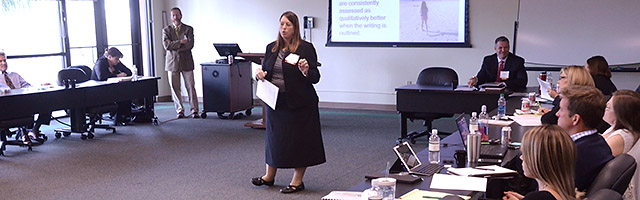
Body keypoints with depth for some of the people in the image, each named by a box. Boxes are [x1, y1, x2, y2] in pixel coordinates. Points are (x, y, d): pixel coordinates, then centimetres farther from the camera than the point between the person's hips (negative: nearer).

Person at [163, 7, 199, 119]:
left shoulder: (189, 29, 6)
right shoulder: (166, 30, 9)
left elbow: (190, 45, -9)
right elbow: (166, 45, -7)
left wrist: (174, 46, -8)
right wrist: (180, 42, -12)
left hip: (186, 62, -1)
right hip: (172, 62, 1)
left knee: (190, 87, -2)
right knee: (175, 88, 3)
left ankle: (194, 110, 4)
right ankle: (180, 111, 13)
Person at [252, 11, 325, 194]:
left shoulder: (306, 48, -7)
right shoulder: (271, 48, 9)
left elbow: (315, 77, -9)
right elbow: (265, 71, 16)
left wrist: (306, 72, -29)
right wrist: (259, 72, -6)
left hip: (298, 102, -5)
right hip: (275, 101, 5)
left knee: (299, 139, 2)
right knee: (274, 136, 15)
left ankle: (297, 180, 15)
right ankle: (269, 176, 30)